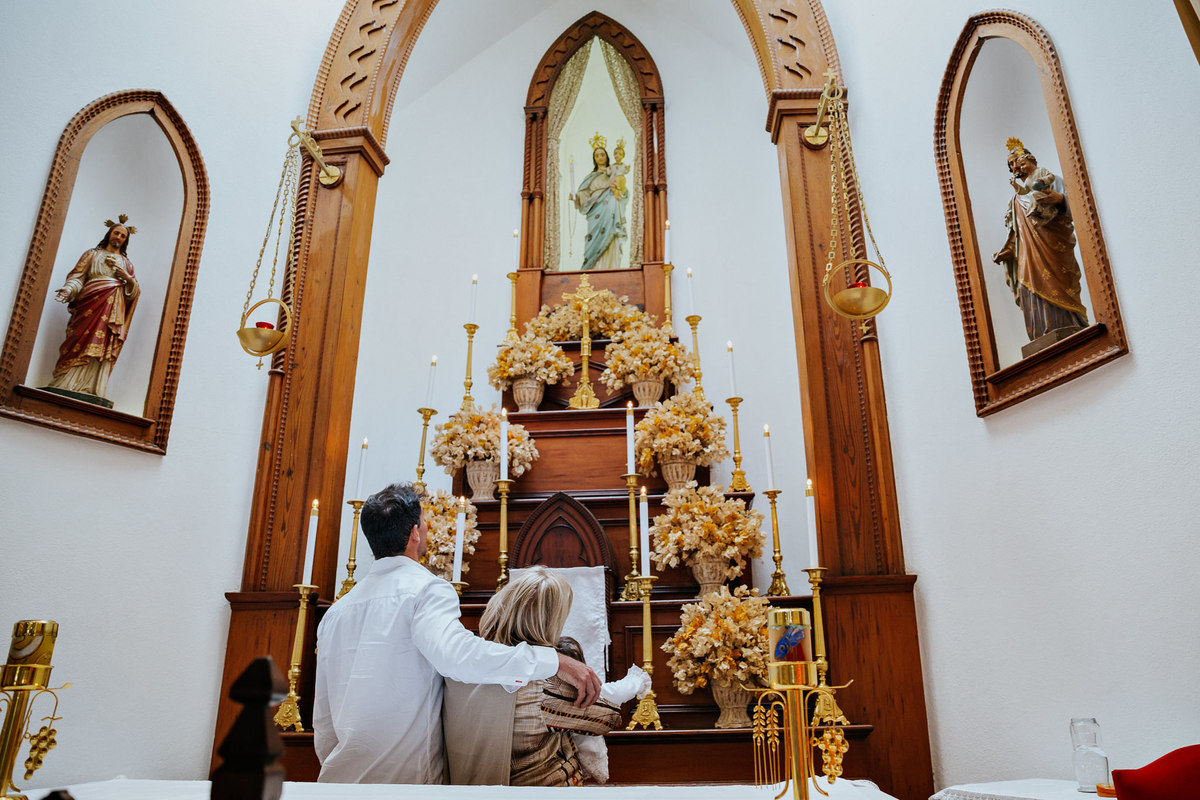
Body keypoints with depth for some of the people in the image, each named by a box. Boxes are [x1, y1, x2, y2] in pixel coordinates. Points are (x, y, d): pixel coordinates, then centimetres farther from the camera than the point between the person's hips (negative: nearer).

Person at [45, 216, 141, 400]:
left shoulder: (126, 263, 25)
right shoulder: (93, 254, 20)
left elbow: (135, 290, 19)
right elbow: (78, 275, 8)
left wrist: (128, 277, -1)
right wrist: (69, 289, -11)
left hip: (114, 308, 1)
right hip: (91, 302, -1)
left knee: (102, 346, -11)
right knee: (83, 340, -15)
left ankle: (88, 389, -18)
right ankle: (67, 385, -18)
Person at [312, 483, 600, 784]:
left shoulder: (335, 612, 10)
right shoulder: (426, 588, -12)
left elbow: (323, 721, 15)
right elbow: (456, 653, -33)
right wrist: (556, 661, -30)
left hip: (339, 774, 7)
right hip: (406, 776, -7)